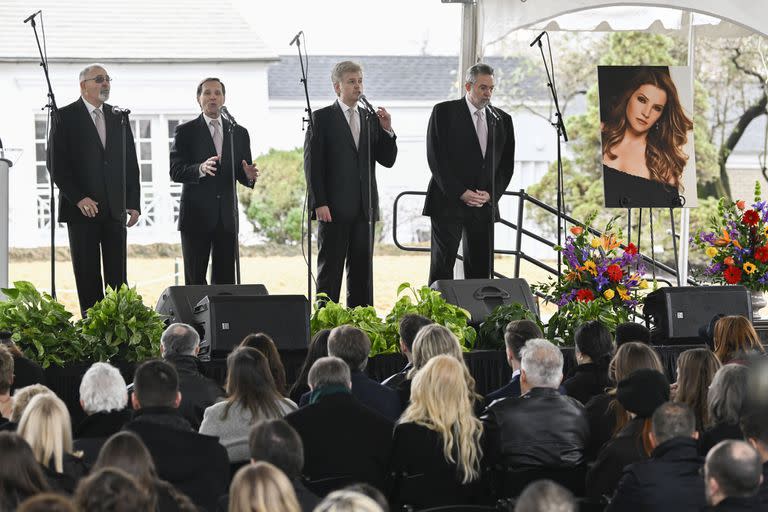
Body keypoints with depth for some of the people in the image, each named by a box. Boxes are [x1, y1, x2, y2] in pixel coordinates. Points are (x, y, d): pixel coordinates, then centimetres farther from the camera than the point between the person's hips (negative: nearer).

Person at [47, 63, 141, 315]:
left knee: (117, 275, 0)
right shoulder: (65, 117, -1)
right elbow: (56, 163, -6)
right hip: (82, 209, -4)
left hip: (115, 209, 4)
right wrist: (78, 198, -14)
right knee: (88, 274, -1)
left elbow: (130, 163, 14)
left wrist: (133, 203, 5)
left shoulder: (118, 117, 14)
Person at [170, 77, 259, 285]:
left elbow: (241, 174, 12)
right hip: (196, 216, -3)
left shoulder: (239, 133, 13)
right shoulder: (186, 131, 1)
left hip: (227, 218, 3)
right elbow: (175, 172, -8)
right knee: (195, 281, -1)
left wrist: (248, 175, -12)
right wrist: (200, 169, -27)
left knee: (225, 280, 2)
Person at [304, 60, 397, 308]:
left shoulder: (371, 119, 14)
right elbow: (312, 163, -5)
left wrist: (386, 130, -5)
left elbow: (388, 160, 11)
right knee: (330, 269, -2)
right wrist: (319, 203, -13)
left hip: (365, 207, 5)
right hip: (334, 208, -5)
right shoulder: (322, 118, -1)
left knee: (362, 270, 6)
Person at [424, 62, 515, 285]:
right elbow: (436, 158, -6)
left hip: (485, 206, 4)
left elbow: (507, 164, 12)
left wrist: (491, 194, -4)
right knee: (442, 266, -5)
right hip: (449, 203, -4)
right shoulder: (444, 112, 0)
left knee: (480, 269, 2)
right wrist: (461, 193, -13)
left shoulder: (502, 120, 13)